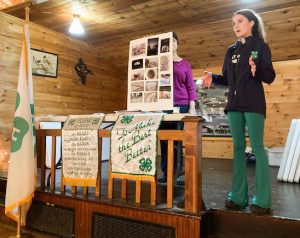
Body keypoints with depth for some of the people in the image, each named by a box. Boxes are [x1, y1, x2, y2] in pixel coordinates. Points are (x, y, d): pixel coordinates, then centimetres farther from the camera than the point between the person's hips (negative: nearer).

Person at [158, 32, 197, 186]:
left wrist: (192, 107, -4)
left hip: (181, 105, -1)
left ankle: (180, 174, 2)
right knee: (164, 139, 2)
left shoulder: (184, 63, 11)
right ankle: (165, 172, 9)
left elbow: (190, 87, 6)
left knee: (179, 140, -3)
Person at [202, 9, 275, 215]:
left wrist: (257, 70, -26)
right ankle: (238, 196, 11)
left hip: (253, 103, -6)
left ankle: (262, 200, 1)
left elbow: (270, 77, -6)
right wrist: (213, 78, -1)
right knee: (238, 147, 5)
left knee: (257, 146, -7)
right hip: (234, 103, 6)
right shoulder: (231, 51, 17)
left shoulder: (260, 46, 1)